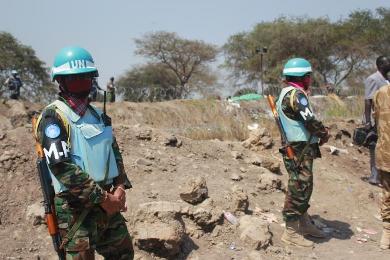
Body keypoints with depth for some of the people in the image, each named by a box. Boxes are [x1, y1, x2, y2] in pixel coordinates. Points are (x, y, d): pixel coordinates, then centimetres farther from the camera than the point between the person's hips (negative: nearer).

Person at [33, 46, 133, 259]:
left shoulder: (98, 115, 13)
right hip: (76, 208, -8)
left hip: (109, 203, 8)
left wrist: (120, 187, -1)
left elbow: (114, 152, 16)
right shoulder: (53, 117, -12)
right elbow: (62, 167, -20)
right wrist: (102, 198, -18)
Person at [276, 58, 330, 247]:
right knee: (299, 188, -3)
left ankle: (305, 224, 33)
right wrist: (324, 135, -3)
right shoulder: (296, 94, -18)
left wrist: (320, 131, 3)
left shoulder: (286, 93, 15)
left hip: (299, 148, 10)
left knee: (304, 187, 20)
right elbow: (310, 121, -20)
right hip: (300, 150, -10)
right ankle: (291, 232, 5)